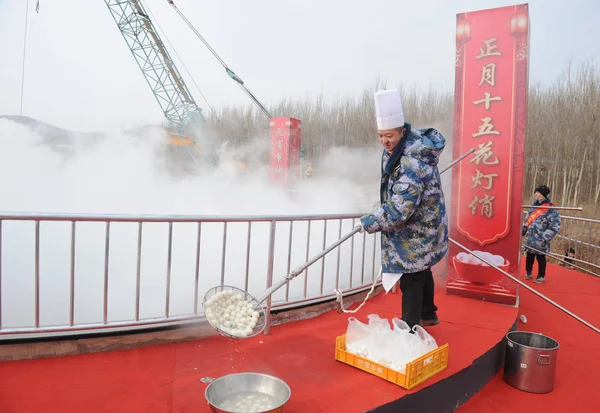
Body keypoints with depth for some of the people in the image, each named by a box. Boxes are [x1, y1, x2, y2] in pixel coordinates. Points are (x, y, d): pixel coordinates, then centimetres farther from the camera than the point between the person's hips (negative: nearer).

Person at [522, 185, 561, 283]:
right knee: (529, 256, 16)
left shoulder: (551, 210, -15)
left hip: (540, 241, -6)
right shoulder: (534, 206, 8)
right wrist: (523, 231, 19)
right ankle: (528, 272, 32)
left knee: (540, 258, 6)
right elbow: (527, 220, 20)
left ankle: (541, 276, 21)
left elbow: (555, 227, -19)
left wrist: (544, 238, -21)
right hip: (530, 239, 6)